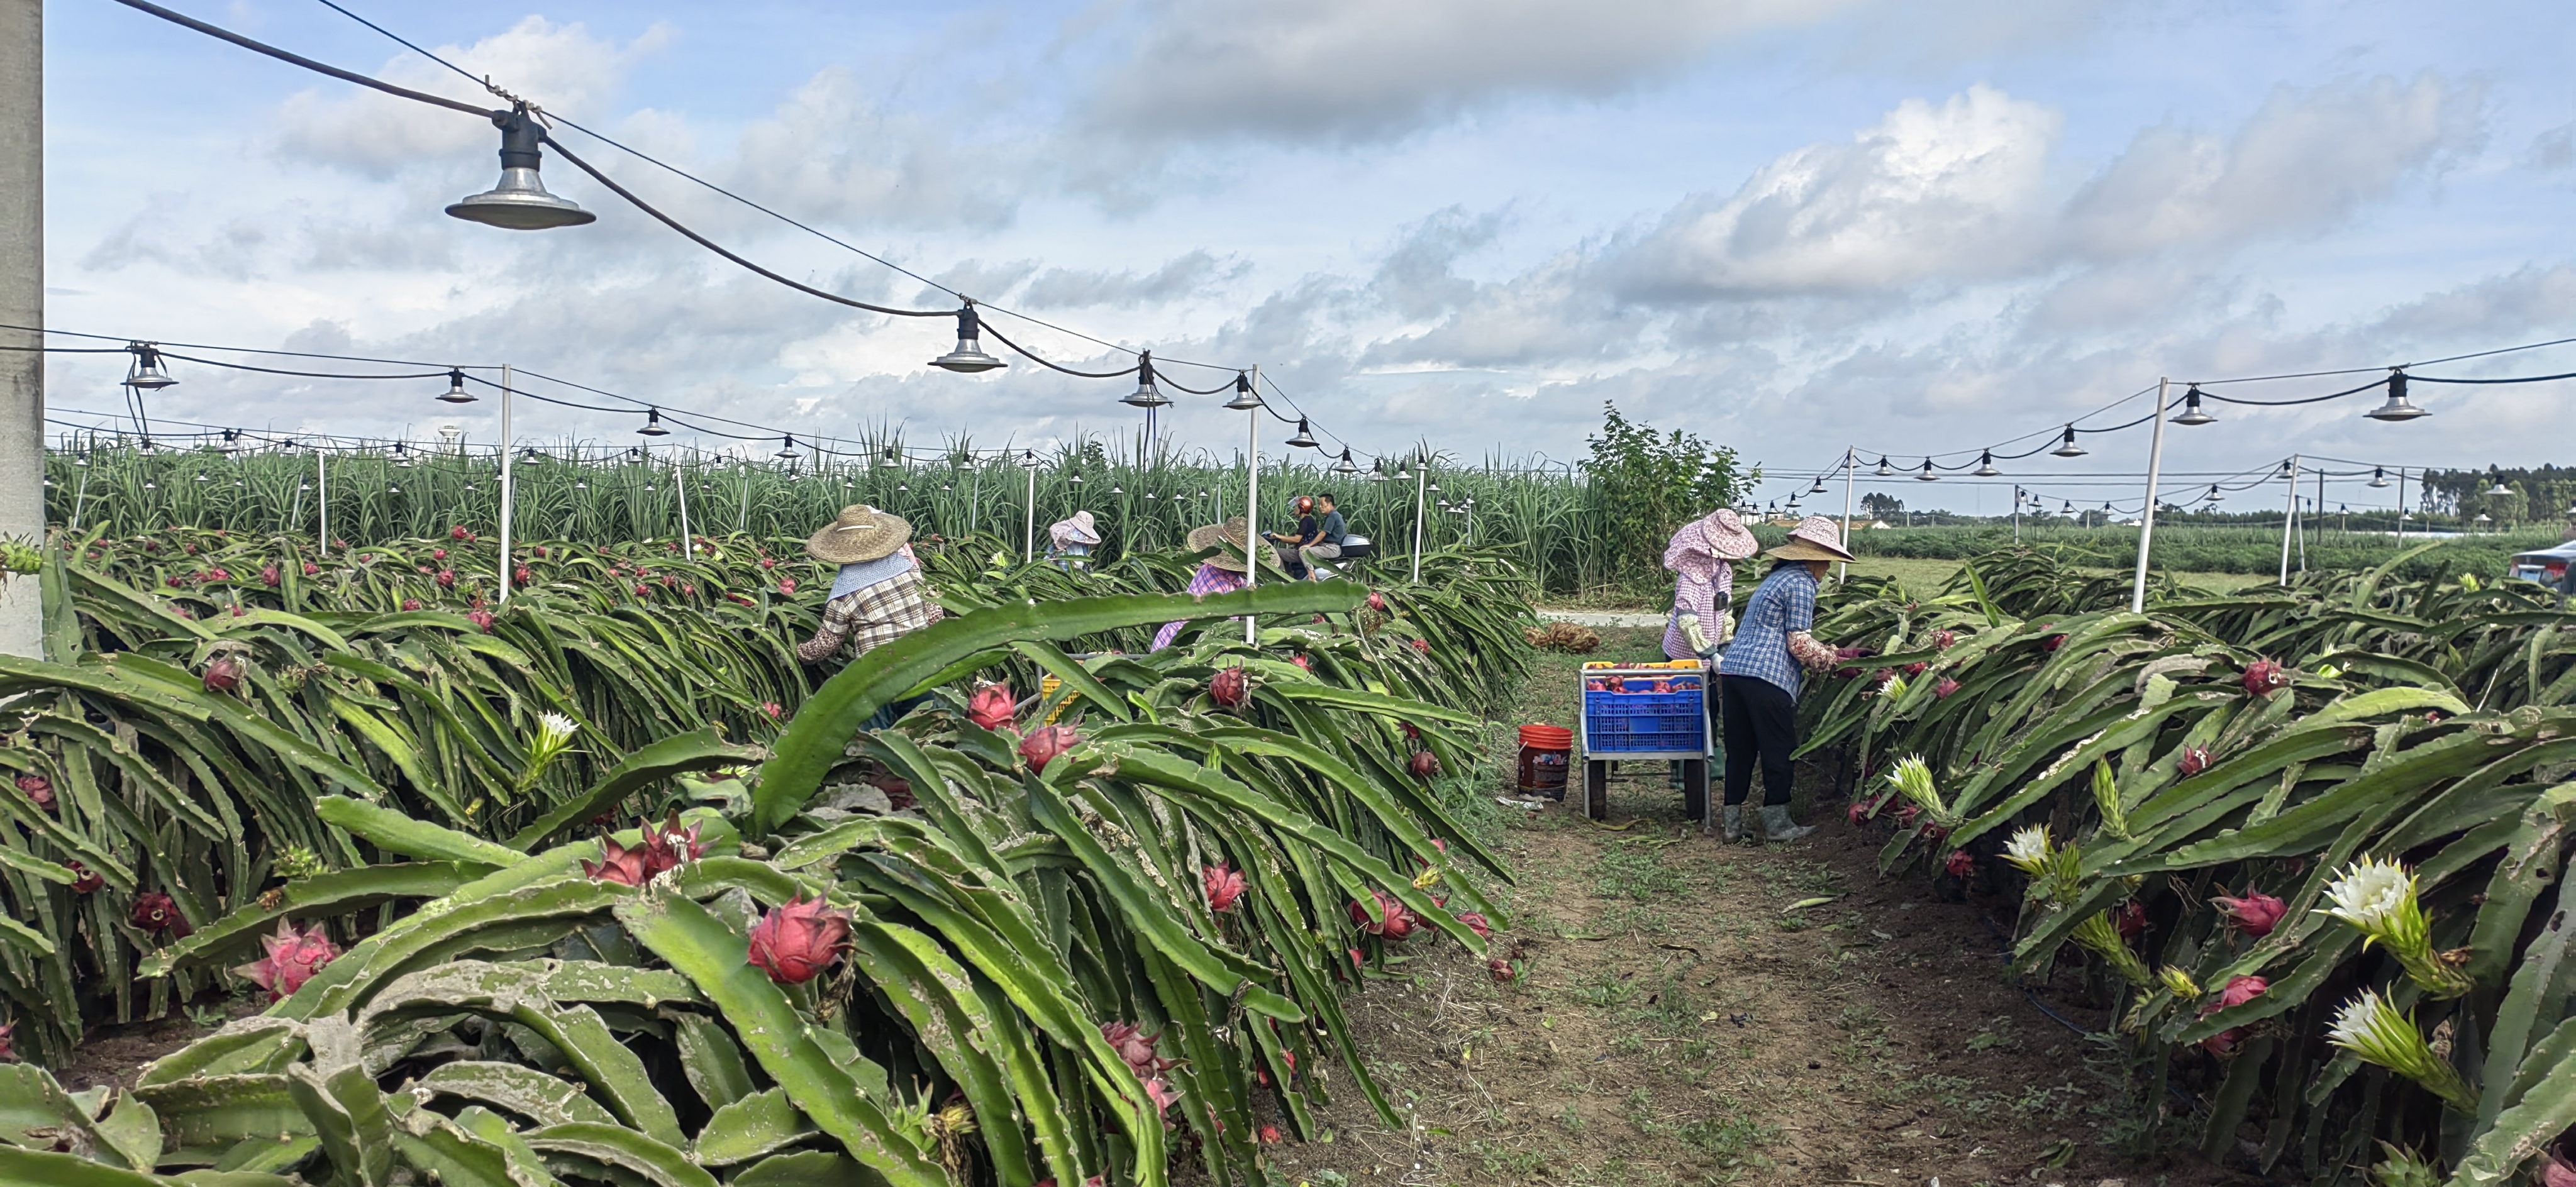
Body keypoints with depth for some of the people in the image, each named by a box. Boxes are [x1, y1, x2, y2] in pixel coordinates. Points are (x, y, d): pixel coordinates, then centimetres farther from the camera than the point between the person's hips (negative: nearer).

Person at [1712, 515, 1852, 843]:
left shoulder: (1778, 577, 23)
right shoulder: (1801, 584, -6)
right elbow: (1799, 644, -9)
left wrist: (1820, 652, 27)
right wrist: (1830, 658, 7)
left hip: (1733, 670, 9)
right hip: (1766, 680, -9)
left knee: (1740, 750, 12)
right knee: (1779, 751, 3)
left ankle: (1733, 823, 15)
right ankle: (1777, 823, 10)